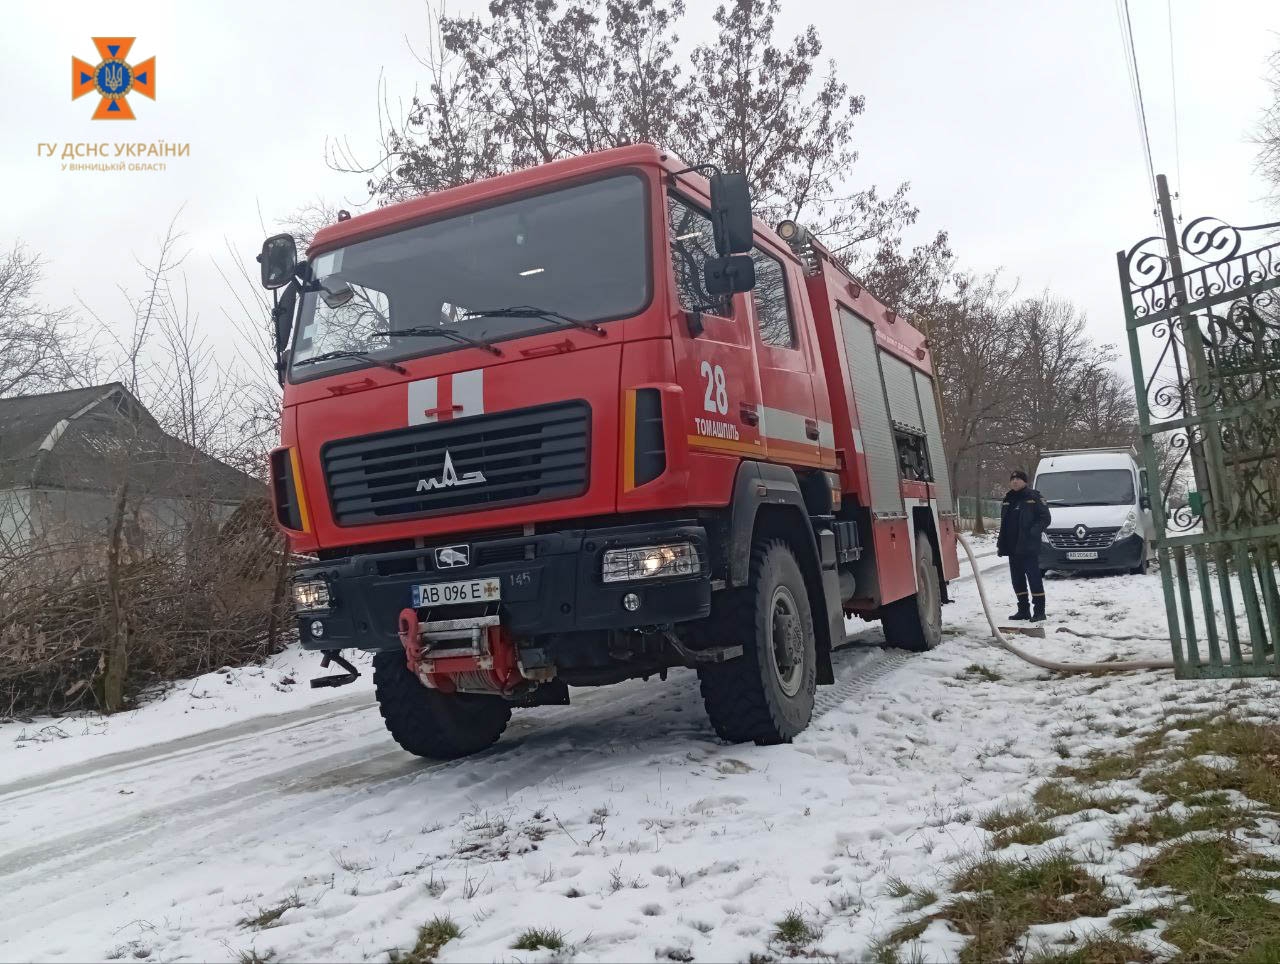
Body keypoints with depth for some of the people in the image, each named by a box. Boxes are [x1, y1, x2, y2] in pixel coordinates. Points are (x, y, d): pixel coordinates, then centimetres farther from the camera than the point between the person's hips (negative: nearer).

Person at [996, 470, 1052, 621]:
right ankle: (1023, 609, 19)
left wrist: (1033, 532, -19)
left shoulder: (1033, 497, -5)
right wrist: (1001, 543, 13)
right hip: (1012, 547, 7)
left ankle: (1039, 610, -3)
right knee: (1017, 580, 11)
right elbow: (1004, 524, 19)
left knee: (1033, 577, -7)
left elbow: (1046, 518, -7)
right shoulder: (1008, 499, 15)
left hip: (1029, 548, -7)